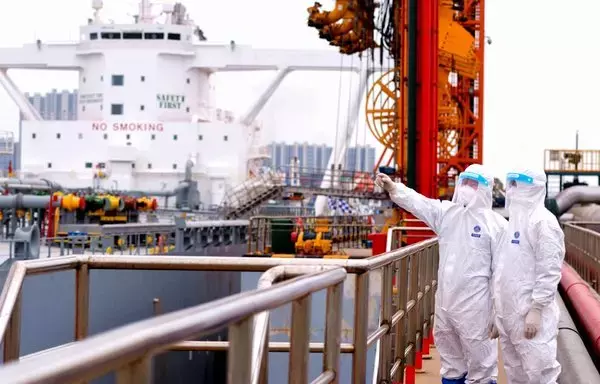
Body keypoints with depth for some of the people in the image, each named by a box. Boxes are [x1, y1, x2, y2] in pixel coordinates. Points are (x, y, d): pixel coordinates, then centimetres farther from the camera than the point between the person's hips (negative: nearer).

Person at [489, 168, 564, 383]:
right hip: (510, 314, 9)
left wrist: (536, 310, -20)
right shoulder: (515, 219, 17)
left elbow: (549, 270, -16)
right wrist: (499, 315, 18)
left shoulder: (542, 221, -9)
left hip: (531, 315, -9)